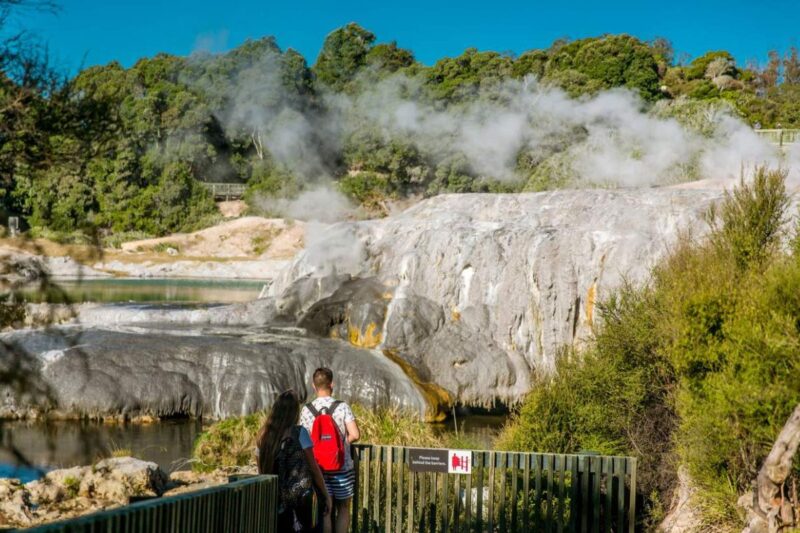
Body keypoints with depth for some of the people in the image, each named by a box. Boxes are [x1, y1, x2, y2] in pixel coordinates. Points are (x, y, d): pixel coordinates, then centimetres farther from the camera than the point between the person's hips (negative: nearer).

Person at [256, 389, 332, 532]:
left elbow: (261, 471, 7)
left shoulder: (263, 436, 2)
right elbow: (314, 468, -6)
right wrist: (326, 496, 2)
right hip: (300, 495, -3)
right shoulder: (299, 433, -9)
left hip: (275, 498, 3)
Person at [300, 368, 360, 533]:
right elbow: (355, 435, -15)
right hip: (342, 467, -2)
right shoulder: (342, 407, -9)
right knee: (343, 508, 12)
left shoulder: (306, 410, -2)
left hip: (319, 468, 2)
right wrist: (343, 441, 5)